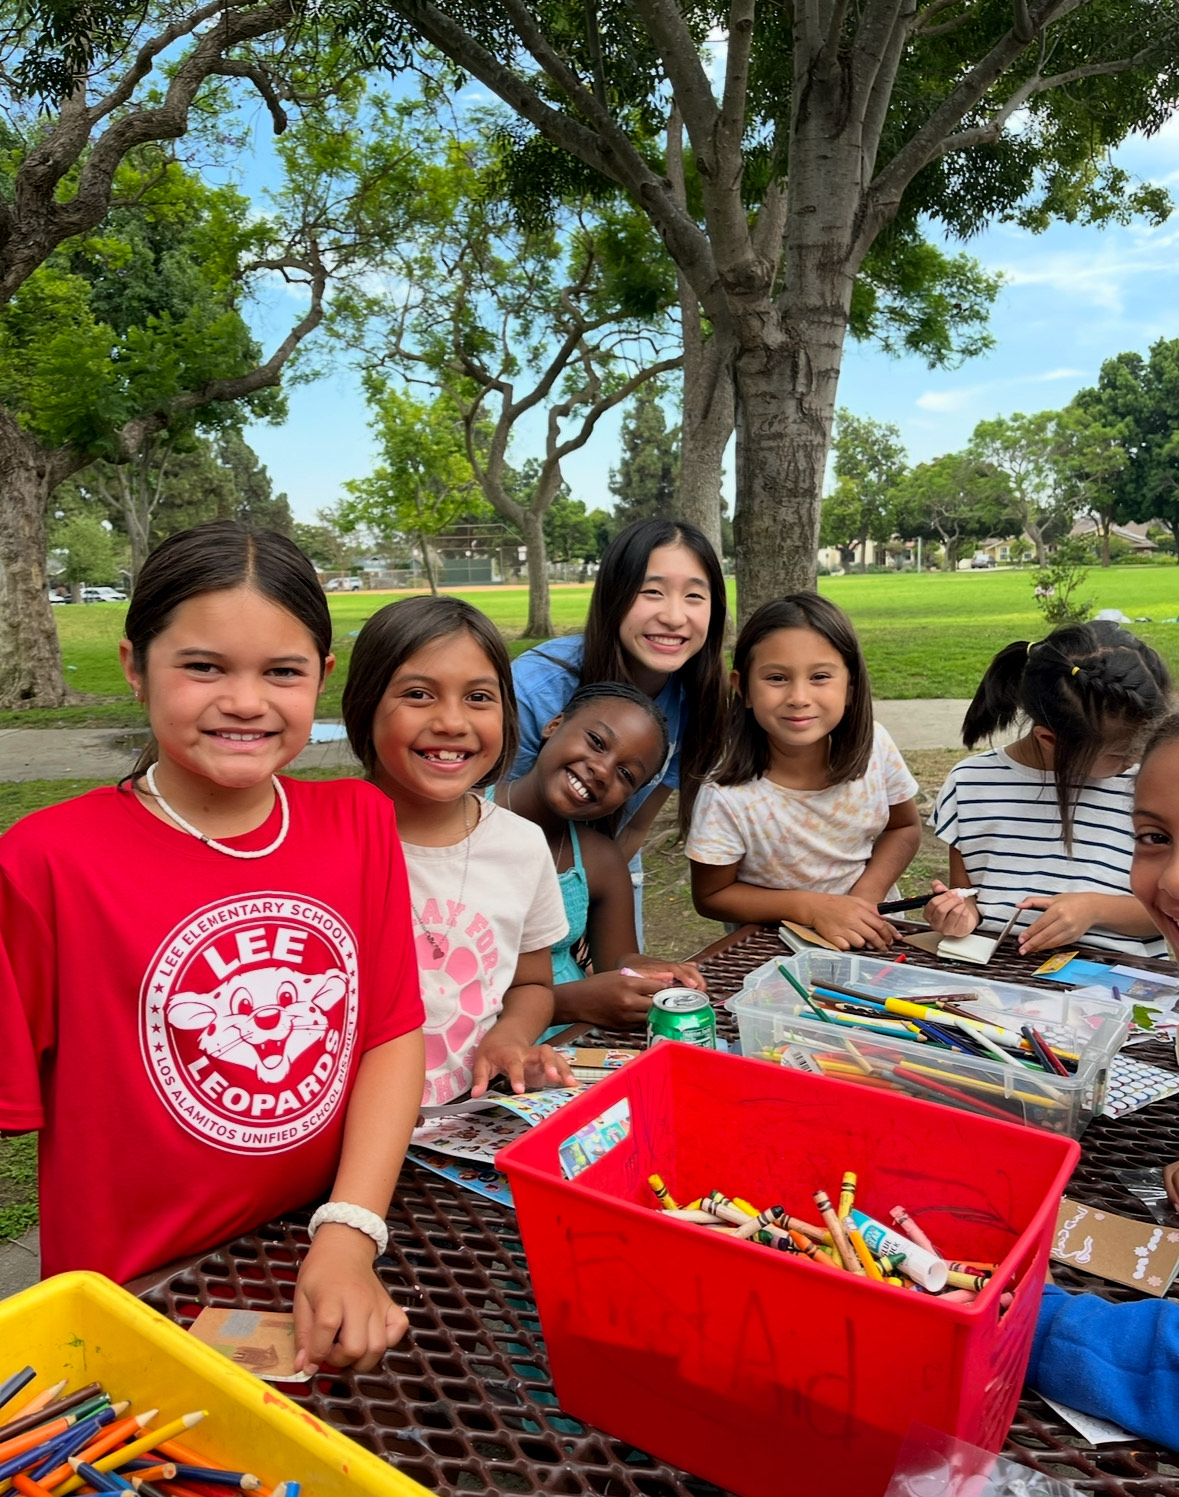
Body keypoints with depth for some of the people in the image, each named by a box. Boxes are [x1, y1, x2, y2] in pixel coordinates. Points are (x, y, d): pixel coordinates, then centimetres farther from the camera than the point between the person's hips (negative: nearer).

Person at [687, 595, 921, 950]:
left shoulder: (874, 747, -13)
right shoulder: (727, 797, -23)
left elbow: (904, 828, 4)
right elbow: (711, 895, -9)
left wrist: (867, 894, -13)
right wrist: (810, 907, -19)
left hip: (874, 932, 4)